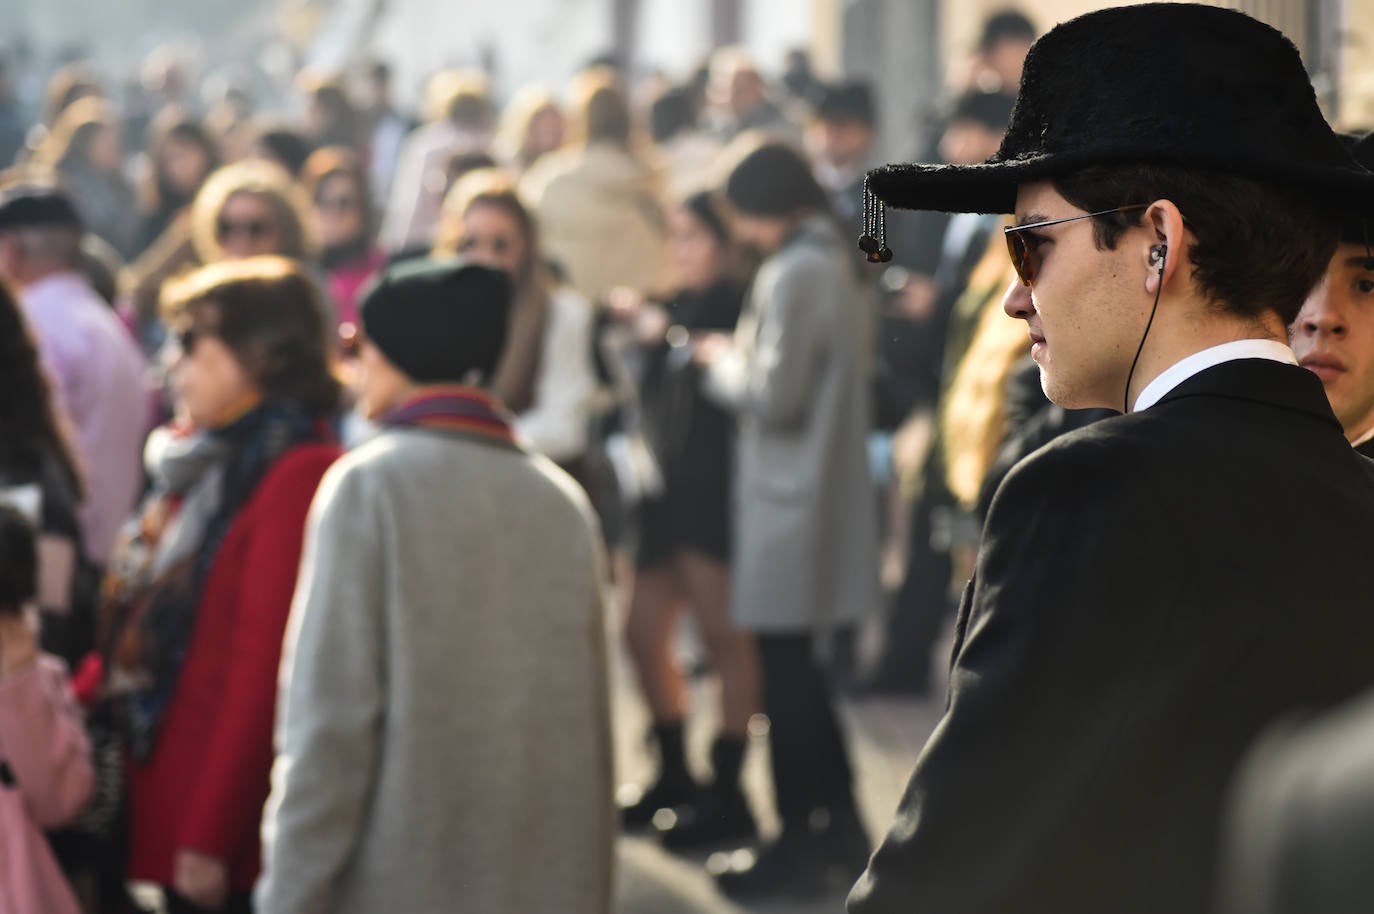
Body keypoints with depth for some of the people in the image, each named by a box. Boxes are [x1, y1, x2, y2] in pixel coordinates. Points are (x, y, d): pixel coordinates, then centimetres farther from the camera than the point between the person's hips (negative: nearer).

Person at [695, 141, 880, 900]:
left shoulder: (794, 274, -17)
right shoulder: (829, 262, 13)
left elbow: (776, 395, -19)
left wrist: (723, 363, -1)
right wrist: (738, 361, 10)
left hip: (791, 503, -10)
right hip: (821, 498, 10)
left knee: (787, 676, -2)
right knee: (802, 675, 16)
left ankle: (800, 846, 4)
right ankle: (837, 832, 23)